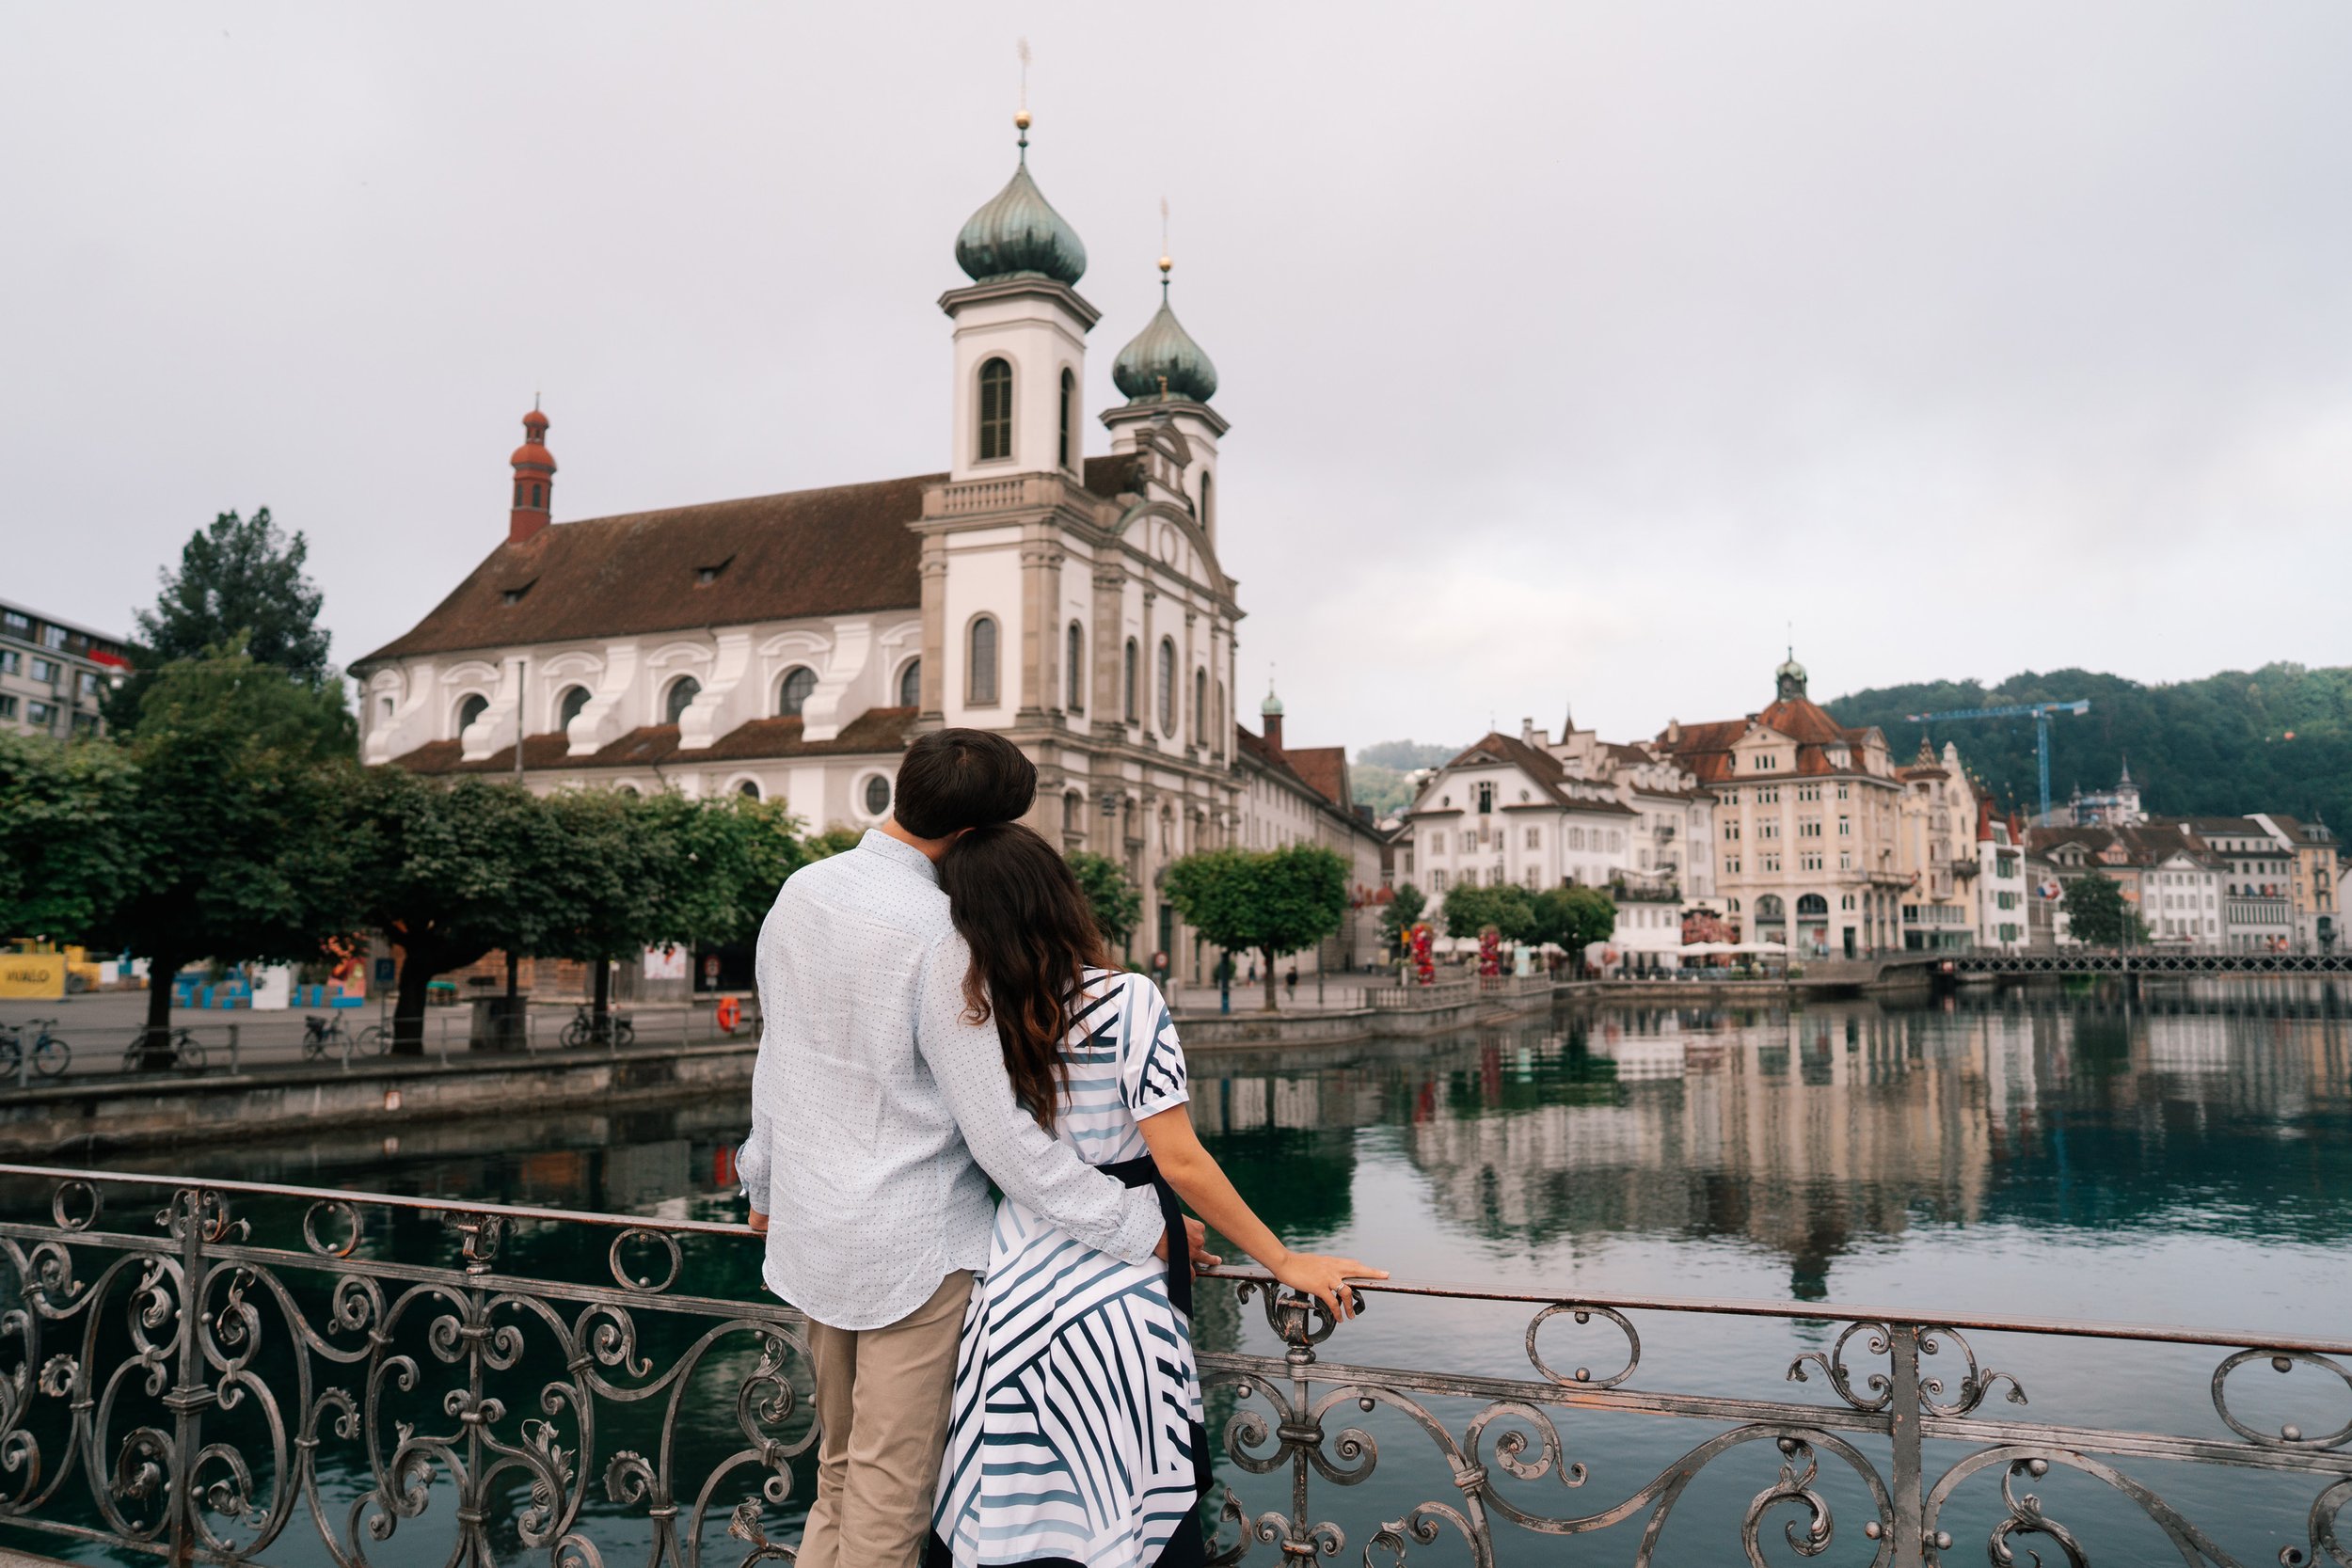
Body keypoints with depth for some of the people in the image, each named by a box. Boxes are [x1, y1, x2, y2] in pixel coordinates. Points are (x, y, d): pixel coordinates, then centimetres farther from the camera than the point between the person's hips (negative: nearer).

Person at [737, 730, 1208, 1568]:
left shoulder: (799, 893, 0)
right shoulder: (938, 934, -21)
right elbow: (999, 1133, -20)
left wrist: (764, 1182, 26)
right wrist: (1140, 1223, -14)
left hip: (811, 1231, 7)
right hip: (913, 1247, -7)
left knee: (838, 1471, 22)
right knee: (891, 1498, 7)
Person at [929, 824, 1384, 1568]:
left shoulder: (973, 1010, -6)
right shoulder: (1126, 999, -14)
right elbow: (1179, 1161, -15)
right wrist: (1284, 1261, -6)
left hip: (1013, 1275, 3)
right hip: (1117, 1280, -3)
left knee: (1008, 1500, 16)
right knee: (1122, 1505, 12)